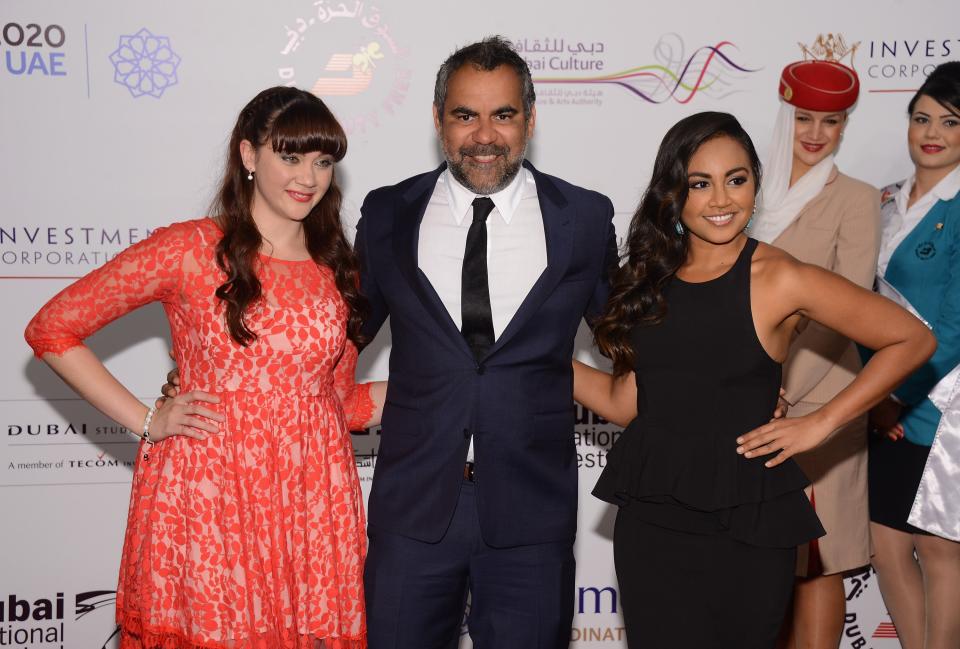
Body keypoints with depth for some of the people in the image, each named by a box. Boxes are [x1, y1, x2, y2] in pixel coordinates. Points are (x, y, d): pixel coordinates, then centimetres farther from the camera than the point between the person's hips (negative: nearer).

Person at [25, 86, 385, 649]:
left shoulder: (337, 270, 12)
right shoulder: (190, 249, -3)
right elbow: (51, 330, 0)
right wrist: (146, 422, -5)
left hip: (311, 503, 4)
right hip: (205, 501, -3)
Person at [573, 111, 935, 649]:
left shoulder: (778, 279, -10)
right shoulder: (649, 278, 4)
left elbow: (913, 340, -6)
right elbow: (626, 401, 6)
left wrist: (821, 424, -8)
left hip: (746, 523, -3)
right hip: (650, 517, 4)